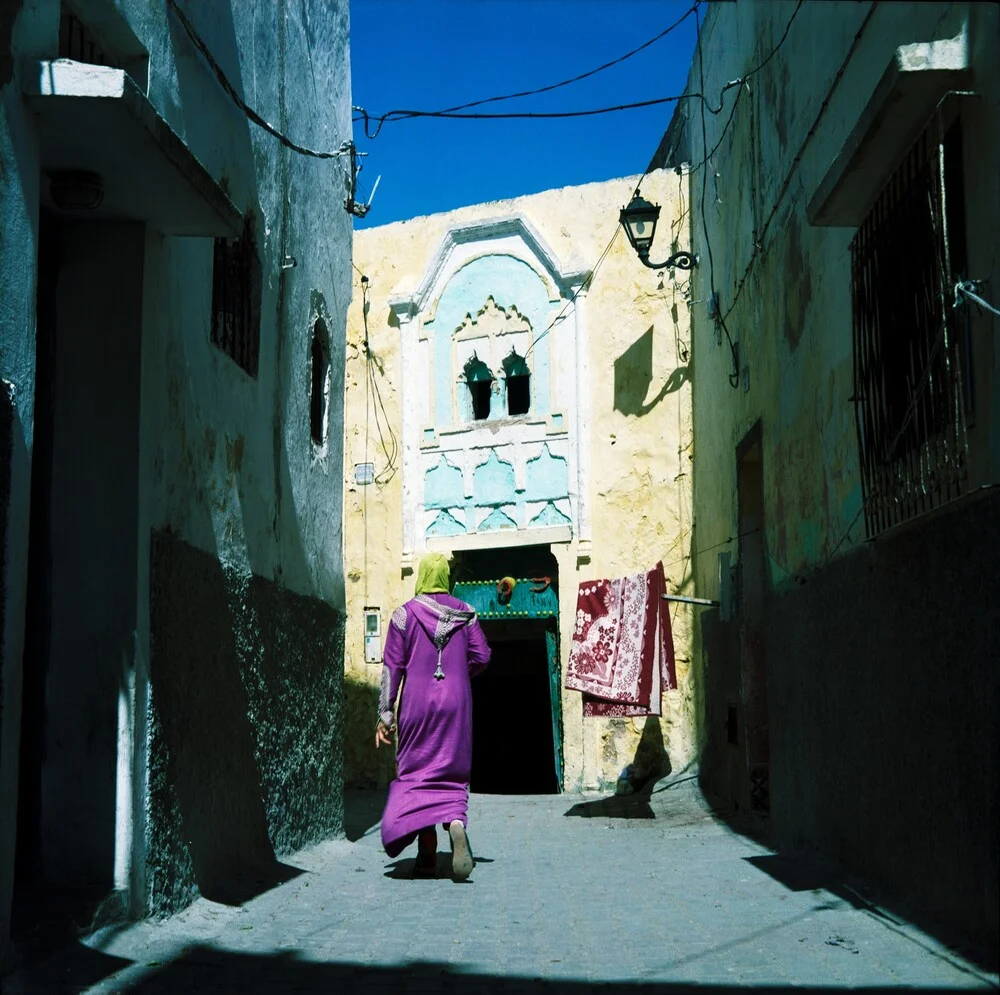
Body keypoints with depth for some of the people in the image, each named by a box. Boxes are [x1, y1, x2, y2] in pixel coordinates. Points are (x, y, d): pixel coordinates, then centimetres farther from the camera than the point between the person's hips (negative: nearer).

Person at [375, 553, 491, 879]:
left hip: (417, 704, -2)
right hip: (455, 704, 2)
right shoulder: (465, 613, 5)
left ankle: (427, 853, -2)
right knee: (452, 774, 7)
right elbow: (481, 656, 1)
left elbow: (392, 666, -4)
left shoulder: (405, 613, -2)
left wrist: (385, 714, -2)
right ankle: (456, 823, -23)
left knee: (415, 773, 5)